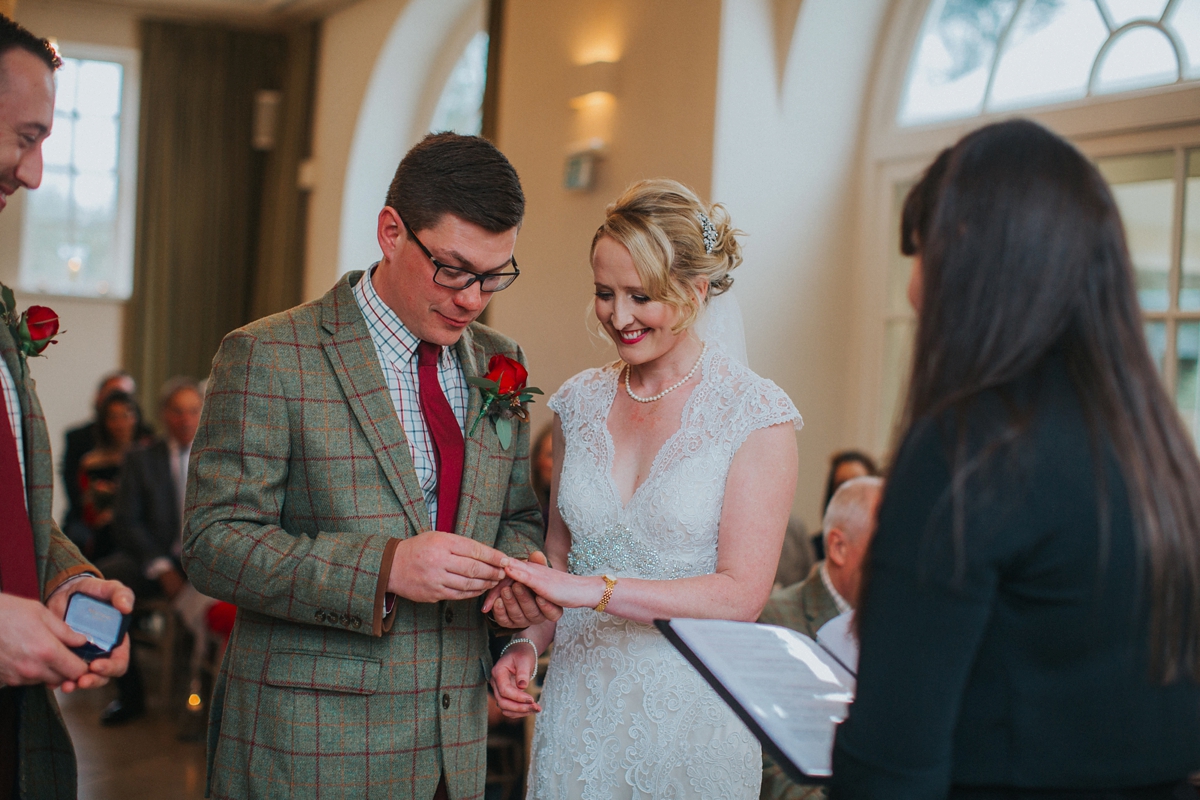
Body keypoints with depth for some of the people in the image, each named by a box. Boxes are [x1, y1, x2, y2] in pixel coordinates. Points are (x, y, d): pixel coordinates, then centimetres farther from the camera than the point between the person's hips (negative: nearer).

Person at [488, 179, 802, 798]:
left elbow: (741, 594, -15)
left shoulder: (756, 415, -9)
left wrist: (595, 589, -23)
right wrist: (527, 643, -4)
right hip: (579, 697, 4)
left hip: (690, 716, -4)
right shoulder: (581, 403, 5)